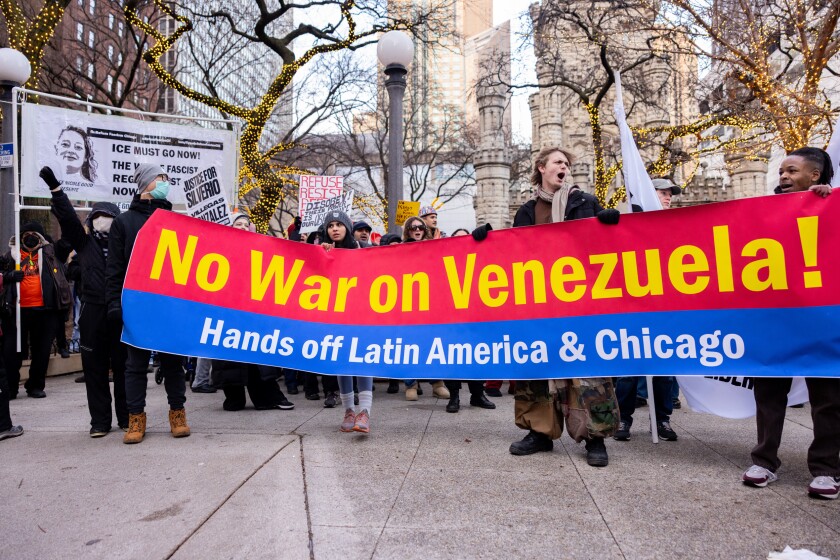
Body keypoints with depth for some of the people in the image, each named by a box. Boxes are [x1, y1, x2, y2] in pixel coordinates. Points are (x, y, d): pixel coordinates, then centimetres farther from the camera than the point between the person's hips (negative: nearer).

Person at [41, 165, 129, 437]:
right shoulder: (84, 243, 11)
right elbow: (68, 218, 2)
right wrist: (54, 187, -6)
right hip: (93, 313, 2)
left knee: (123, 366, 5)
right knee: (94, 368, 6)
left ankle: (126, 417, 17)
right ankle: (100, 421, 15)